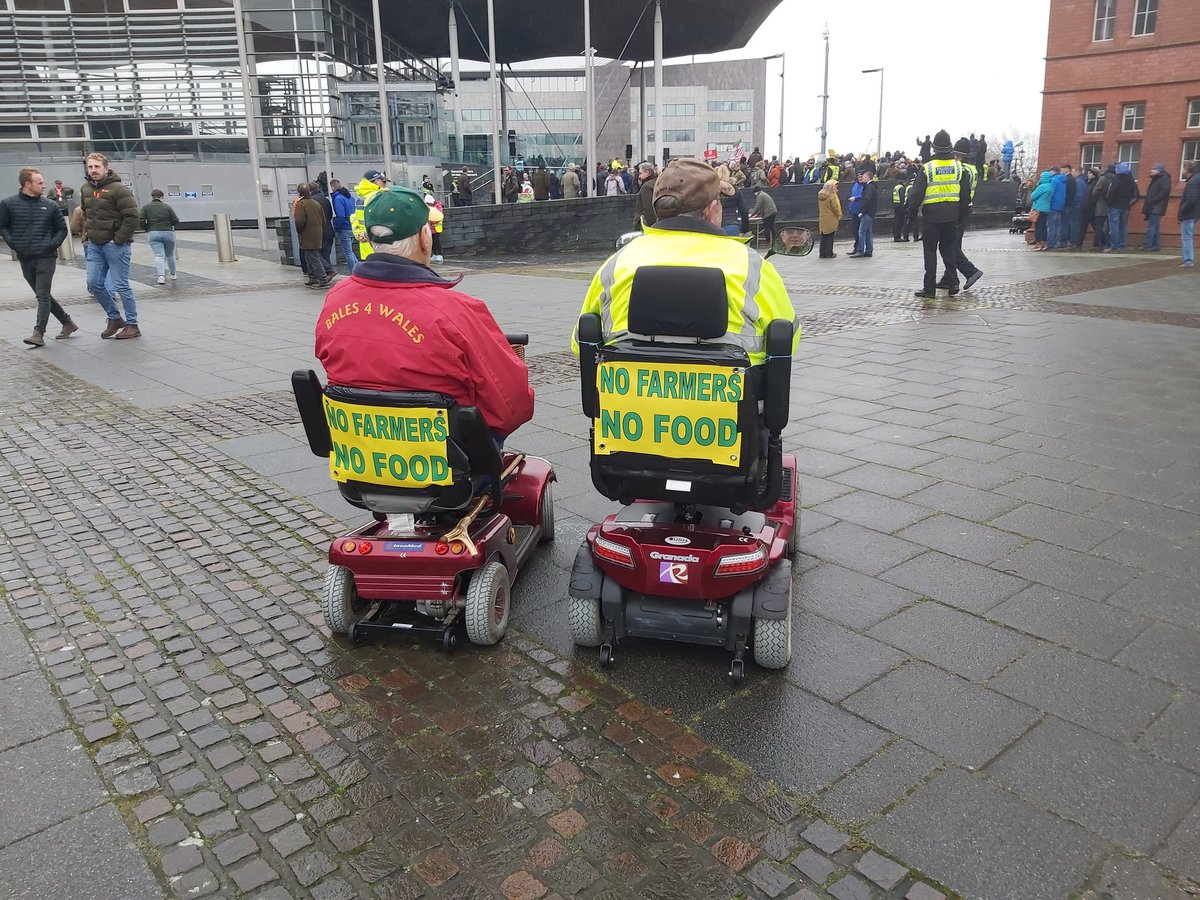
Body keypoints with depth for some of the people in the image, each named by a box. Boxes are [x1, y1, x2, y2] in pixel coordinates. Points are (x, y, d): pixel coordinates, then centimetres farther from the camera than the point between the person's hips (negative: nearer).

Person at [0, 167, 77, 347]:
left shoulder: (50, 205, 3)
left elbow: (62, 229, 10)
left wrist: (52, 245, -4)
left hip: (46, 257, -3)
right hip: (25, 259, 3)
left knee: (43, 296, -9)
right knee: (43, 295, 10)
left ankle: (39, 333, -12)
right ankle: (68, 323, 23)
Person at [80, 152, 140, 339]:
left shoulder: (118, 189, -13)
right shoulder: (85, 189, 10)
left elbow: (132, 216, -16)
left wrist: (119, 240, -15)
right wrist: (87, 235, 14)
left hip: (115, 245, -7)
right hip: (94, 245, 7)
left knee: (121, 285, -3)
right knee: (94, 283, 5)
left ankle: (132, 325, 7)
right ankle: (114, 318, 20)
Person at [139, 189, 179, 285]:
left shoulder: (146, 207, 4)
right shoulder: (167, 206, 2)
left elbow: (142, 222, -3)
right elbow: (176, 221, -1)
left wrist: (148, 228, 15)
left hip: (153, 233, 0)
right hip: (168, 233, 0)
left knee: (158, 255, -6)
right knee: (170, 255, 17)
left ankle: (161, 275, -25)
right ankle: (173, 274, 30)